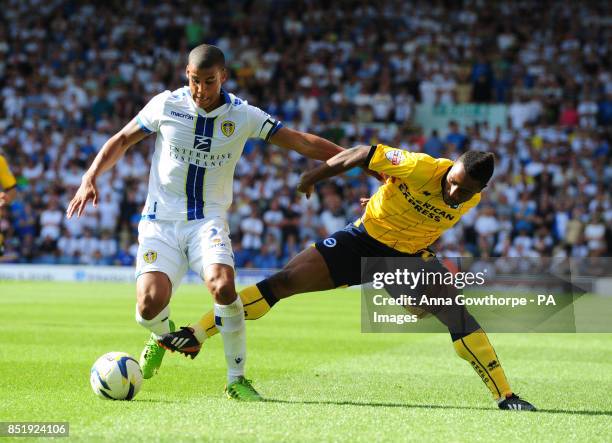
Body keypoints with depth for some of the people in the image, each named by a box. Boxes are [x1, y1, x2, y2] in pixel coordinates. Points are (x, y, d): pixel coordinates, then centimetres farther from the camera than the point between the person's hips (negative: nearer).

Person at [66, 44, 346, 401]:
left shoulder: (244, 116, -5)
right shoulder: (165, 105, -4)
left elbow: (303, 142, -3)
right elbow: (122, 141, 8)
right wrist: (90, 178, -4)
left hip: (208, 220, 0)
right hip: (161, 220, 0)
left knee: (222, 285, -31)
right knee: (150, 305, -20)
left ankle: (237, 379, -13)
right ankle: (163, 335, 22)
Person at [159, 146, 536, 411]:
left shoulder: (471, 201, -14)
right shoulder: (422, 168, -28)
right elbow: (364, 154, -16)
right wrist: (317, 174, -7)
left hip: (410, 256, 2)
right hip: (364, 239, -2)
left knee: (459, 315, -21)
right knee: (283, 282, -12)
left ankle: (505, 397, -13)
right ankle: (197, 335, -4)